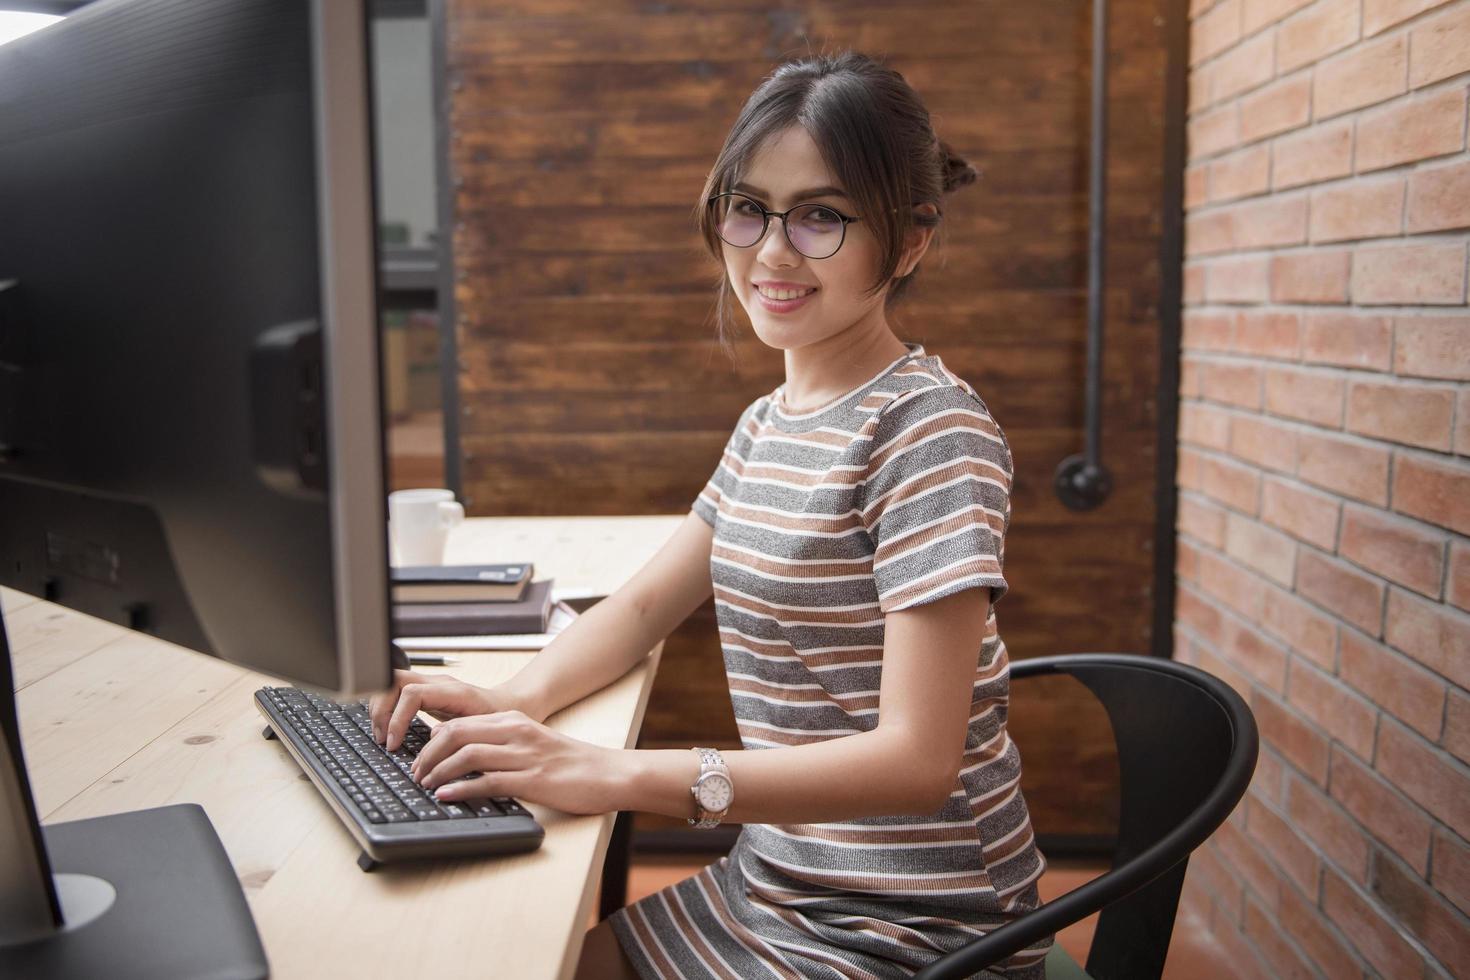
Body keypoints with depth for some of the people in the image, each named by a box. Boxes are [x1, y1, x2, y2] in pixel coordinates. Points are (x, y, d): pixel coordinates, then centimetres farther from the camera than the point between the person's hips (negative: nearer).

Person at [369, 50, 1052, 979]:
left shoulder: (930, 427, -21)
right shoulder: (767, 423, 7)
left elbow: (916, 757, -26)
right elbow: (644, 602, 12)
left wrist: (610, 772, -33)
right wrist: (515, 701, -9)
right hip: (774, 885, 7)